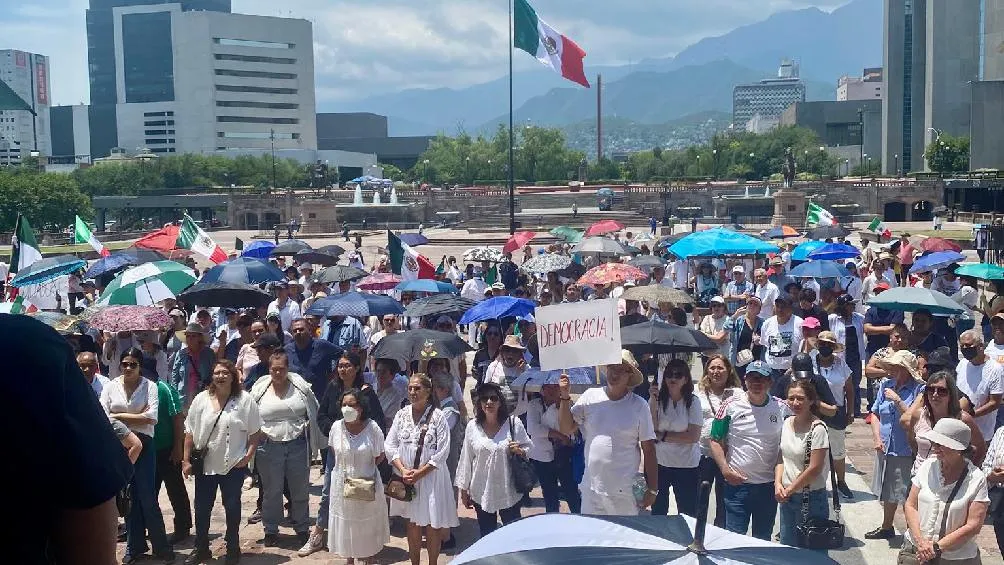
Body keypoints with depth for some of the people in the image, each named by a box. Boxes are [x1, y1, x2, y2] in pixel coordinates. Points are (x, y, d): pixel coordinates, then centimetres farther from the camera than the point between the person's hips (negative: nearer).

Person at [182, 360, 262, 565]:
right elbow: (190, 432, 4)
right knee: (202, 508, 11)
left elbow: (255, 432, -2)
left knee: (232, 507, 8)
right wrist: (186, 460, 1)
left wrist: (248, 456, -10)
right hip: (205, 464, 2)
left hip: (234, 465, -2)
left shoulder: (244, 400, -6)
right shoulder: (201, 399, 0)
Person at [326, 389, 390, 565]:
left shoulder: (372, 427, -14)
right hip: (343, 482, 2)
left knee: (367, 523, 12)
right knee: (345, 522, 13)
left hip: (367, 483, -2)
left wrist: (365, 468, -8)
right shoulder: (337, 427, -6)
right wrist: (344, 467, 5)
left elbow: (380, 456, -4)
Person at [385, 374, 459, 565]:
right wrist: (403, 470, -12)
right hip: (406, 478, 3)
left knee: (432, 526, 5)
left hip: (430, 478, -3)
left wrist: (419, 473, -15)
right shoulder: (401, 415, 2)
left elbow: (442, 452, -12)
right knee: (412, 524, 14)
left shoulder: (438, 417, -10)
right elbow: (390, 445, 1)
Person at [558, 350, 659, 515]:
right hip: (591, 489, 2)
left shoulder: (639, 405, -5)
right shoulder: (590, 397, 1)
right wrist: (565, 397, -9)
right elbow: (566, 429, 3)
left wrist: (653, 489, -1)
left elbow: (649, 450, -1)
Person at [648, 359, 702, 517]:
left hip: (686, 465, -2)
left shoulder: (693, 402, -9)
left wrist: (662, 436, -13)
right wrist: (653, 403, -20)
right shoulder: (657, 399, -4)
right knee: (657, 511, 17)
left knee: (688, 513, 11)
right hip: (659, 462, 2)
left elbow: (694, 436, -14)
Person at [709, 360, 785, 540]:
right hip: (737, 483, -3)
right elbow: (716, 441, -2)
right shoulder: (731, 406, -6)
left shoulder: (781, 408, 1)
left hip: (769, 485, 3)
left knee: (763, 539, 16)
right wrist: (725, 469, -13)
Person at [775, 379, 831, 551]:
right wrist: (778, 484, -5)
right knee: (787, 546, 16)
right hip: (787, 498, 7)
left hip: (811, 498, -7)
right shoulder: (787, 423, 4)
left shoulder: (818, 429, -17)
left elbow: (815, 468, -18)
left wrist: (789, 489, -12)